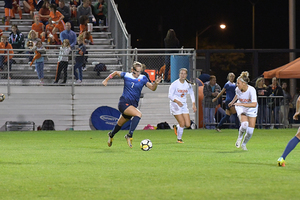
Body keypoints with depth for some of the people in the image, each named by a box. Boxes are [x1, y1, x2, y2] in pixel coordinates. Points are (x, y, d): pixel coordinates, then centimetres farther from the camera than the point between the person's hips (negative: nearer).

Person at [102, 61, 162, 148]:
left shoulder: (143, 78, 1)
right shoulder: (126, 75, -2)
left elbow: (152, 88, -3)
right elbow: (116, 72, 17)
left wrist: (155, 83, -22)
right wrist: (106, 80, 16)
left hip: (133, 105, 4)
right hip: (124, 103, -4)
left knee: (120, 124, 20)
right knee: (138, 114, -30)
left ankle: (111, 135, 49)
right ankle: (129, 135, -27)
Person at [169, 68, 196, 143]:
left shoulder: (188, 84, 4)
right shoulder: (175, 84, -11)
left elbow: (191, 94, 20)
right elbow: (170, 95, -14)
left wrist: (194, 104, 13)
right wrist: (177, 101, -30)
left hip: (184, 105, 5)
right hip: (175, 105, -5)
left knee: (188, 125, -2)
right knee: (182, 124, -12)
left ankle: (176, 127, 29)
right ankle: (179, 139, 9)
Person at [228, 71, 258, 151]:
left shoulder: (251, 90, -31)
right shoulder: (238, 89, -18)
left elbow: (254, 104, -43)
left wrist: (241, 104, -48)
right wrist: (232, 102, 25)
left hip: (251, 109, -1)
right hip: (241, 108, 1)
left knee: (250, 131, -3)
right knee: (244, 124, -28)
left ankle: (244, 144, 27)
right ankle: (240, 137, 3)